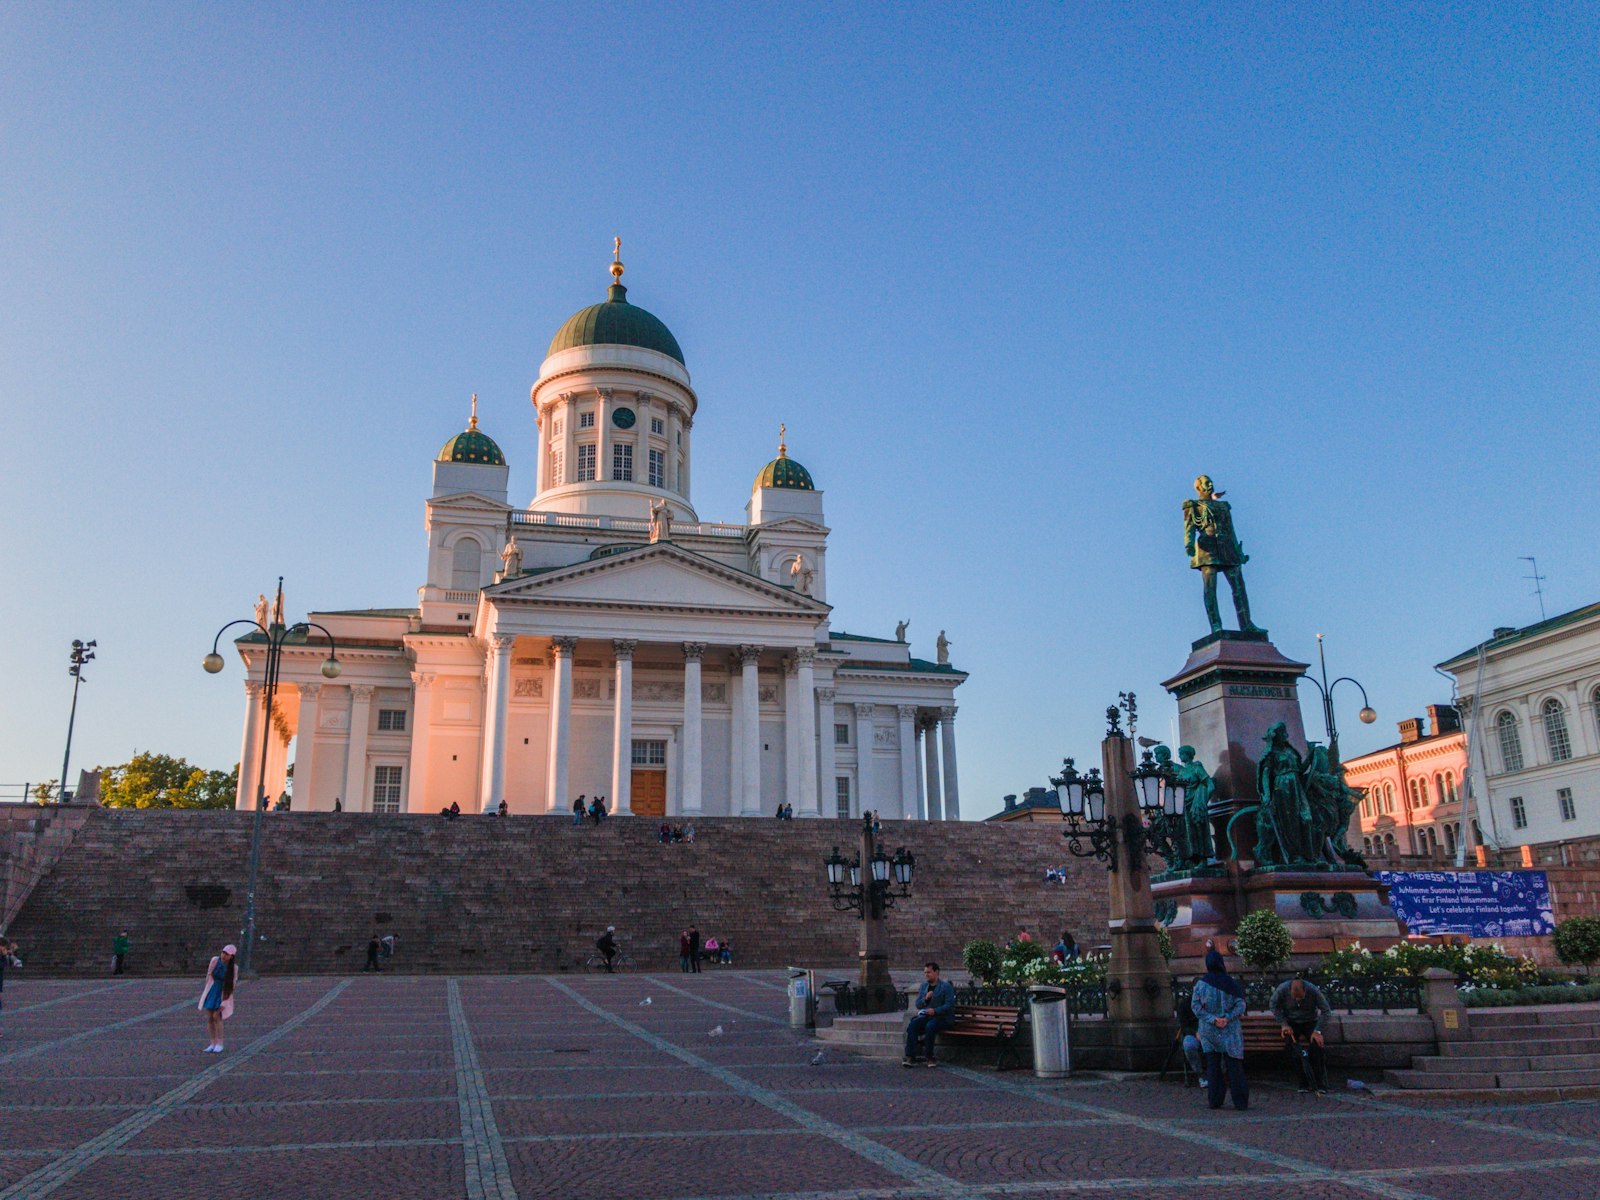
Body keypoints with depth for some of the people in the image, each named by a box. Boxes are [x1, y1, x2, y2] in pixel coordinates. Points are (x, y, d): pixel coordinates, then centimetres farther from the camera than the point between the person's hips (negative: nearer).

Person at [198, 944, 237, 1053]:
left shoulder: (234, 967, -18)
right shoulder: (215, 960, -11)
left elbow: (232, 985, -14)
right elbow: (208, 975, 2)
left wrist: (224, 1002, -16)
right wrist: (205, 990, 6)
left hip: (223, 994, -4)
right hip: (211, 991, 4)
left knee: (216, 1017, -13)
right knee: (209, 1018, 3)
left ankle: (219, 1044, -3)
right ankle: (213, 1044, 13)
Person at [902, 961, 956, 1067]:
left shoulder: (946, 986, -3)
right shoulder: (924, 986, 16)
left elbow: (949, 1005, -12)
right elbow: (918, 1005, 12)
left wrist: (935, 1011, -23)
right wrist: (925, 998, -9)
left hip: (943, 1017, -5)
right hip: (926, 1016, 5)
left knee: (930, 1026, -36)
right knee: (912, 1024, -24)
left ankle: (928, 1057, -21)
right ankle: (910, 1057, -26)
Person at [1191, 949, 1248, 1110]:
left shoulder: (1201, 983, -5)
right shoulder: (1230, 982, -9)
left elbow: (1195, 1005, -8)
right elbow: (1240, 1004, -13)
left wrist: (1212, 1019, -11)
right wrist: (1227, 1018, -15)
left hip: (1208, 1030, 2)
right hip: (1229, 1030, -2)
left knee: (1212, 1065, 9)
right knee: (1233, 1064, 5)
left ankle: (1214, 1100, 10)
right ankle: (1241, 1101, 5)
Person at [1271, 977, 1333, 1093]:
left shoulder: (1313, 991, -24)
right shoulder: (1282, 989, -21)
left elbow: (1326, 1011, -14)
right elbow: (1274, 1006, -4)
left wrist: (1318, 1031, -21)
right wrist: (1284, 1024, -14)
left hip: (1310, 1022, -1)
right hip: (1291, 1022, 1)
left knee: (1317, 1044, -28)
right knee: (1289, 1044, -27)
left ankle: (1320, 1084, -15)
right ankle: (1305, 1081, -16)